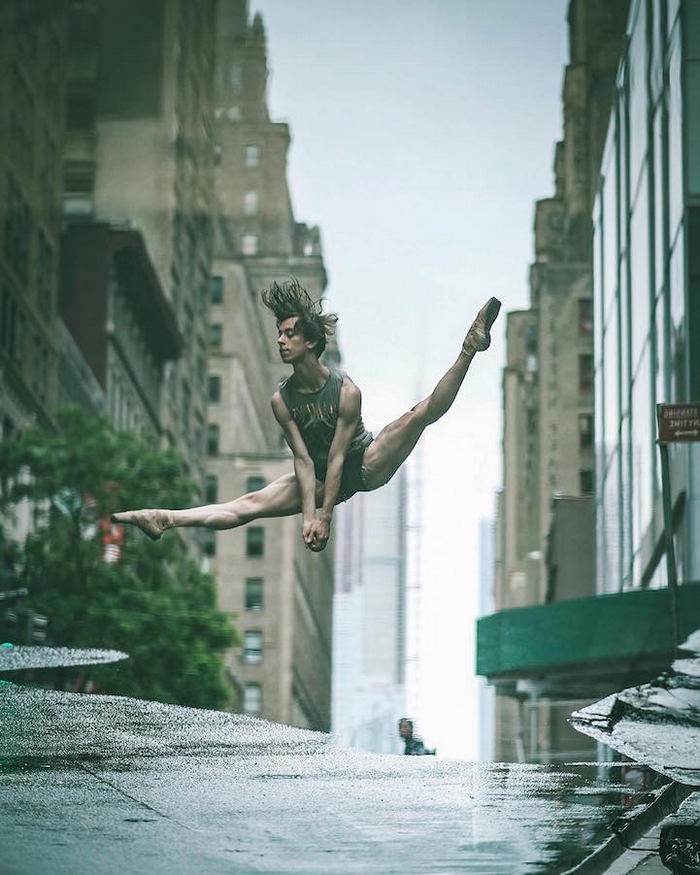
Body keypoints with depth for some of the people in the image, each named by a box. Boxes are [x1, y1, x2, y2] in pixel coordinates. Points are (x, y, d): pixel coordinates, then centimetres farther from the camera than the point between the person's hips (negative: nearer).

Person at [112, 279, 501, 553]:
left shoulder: (347, 391, -22)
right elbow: (304, 459, -13)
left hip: (365, 465, -2)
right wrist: (308, 515, -22)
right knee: (251, 503, -14)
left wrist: (324, 517, -27)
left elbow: (338, 456, -24)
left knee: (421, 413, -22)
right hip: (321, 476, 2)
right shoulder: (282, 400, -12)